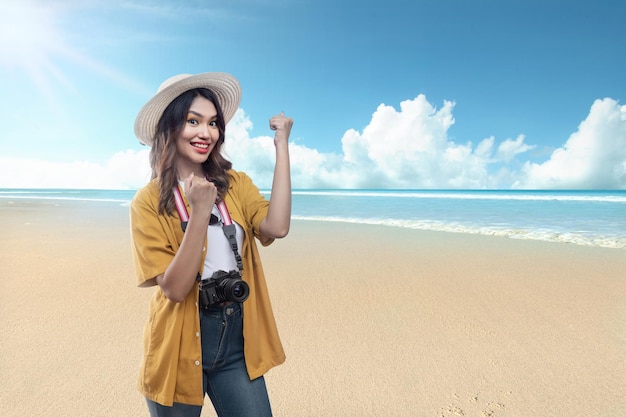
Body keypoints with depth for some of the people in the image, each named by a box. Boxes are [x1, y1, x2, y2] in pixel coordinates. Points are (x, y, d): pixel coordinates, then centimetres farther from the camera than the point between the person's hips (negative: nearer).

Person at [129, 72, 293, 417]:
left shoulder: (236, 184, -1)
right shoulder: (148, 202, -10)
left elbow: (276, 228, -20)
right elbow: (174, 288, -17)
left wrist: (281, 145, -17)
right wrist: (200, 212, -28)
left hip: (237, 342, 2)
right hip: (179, 348, -1)